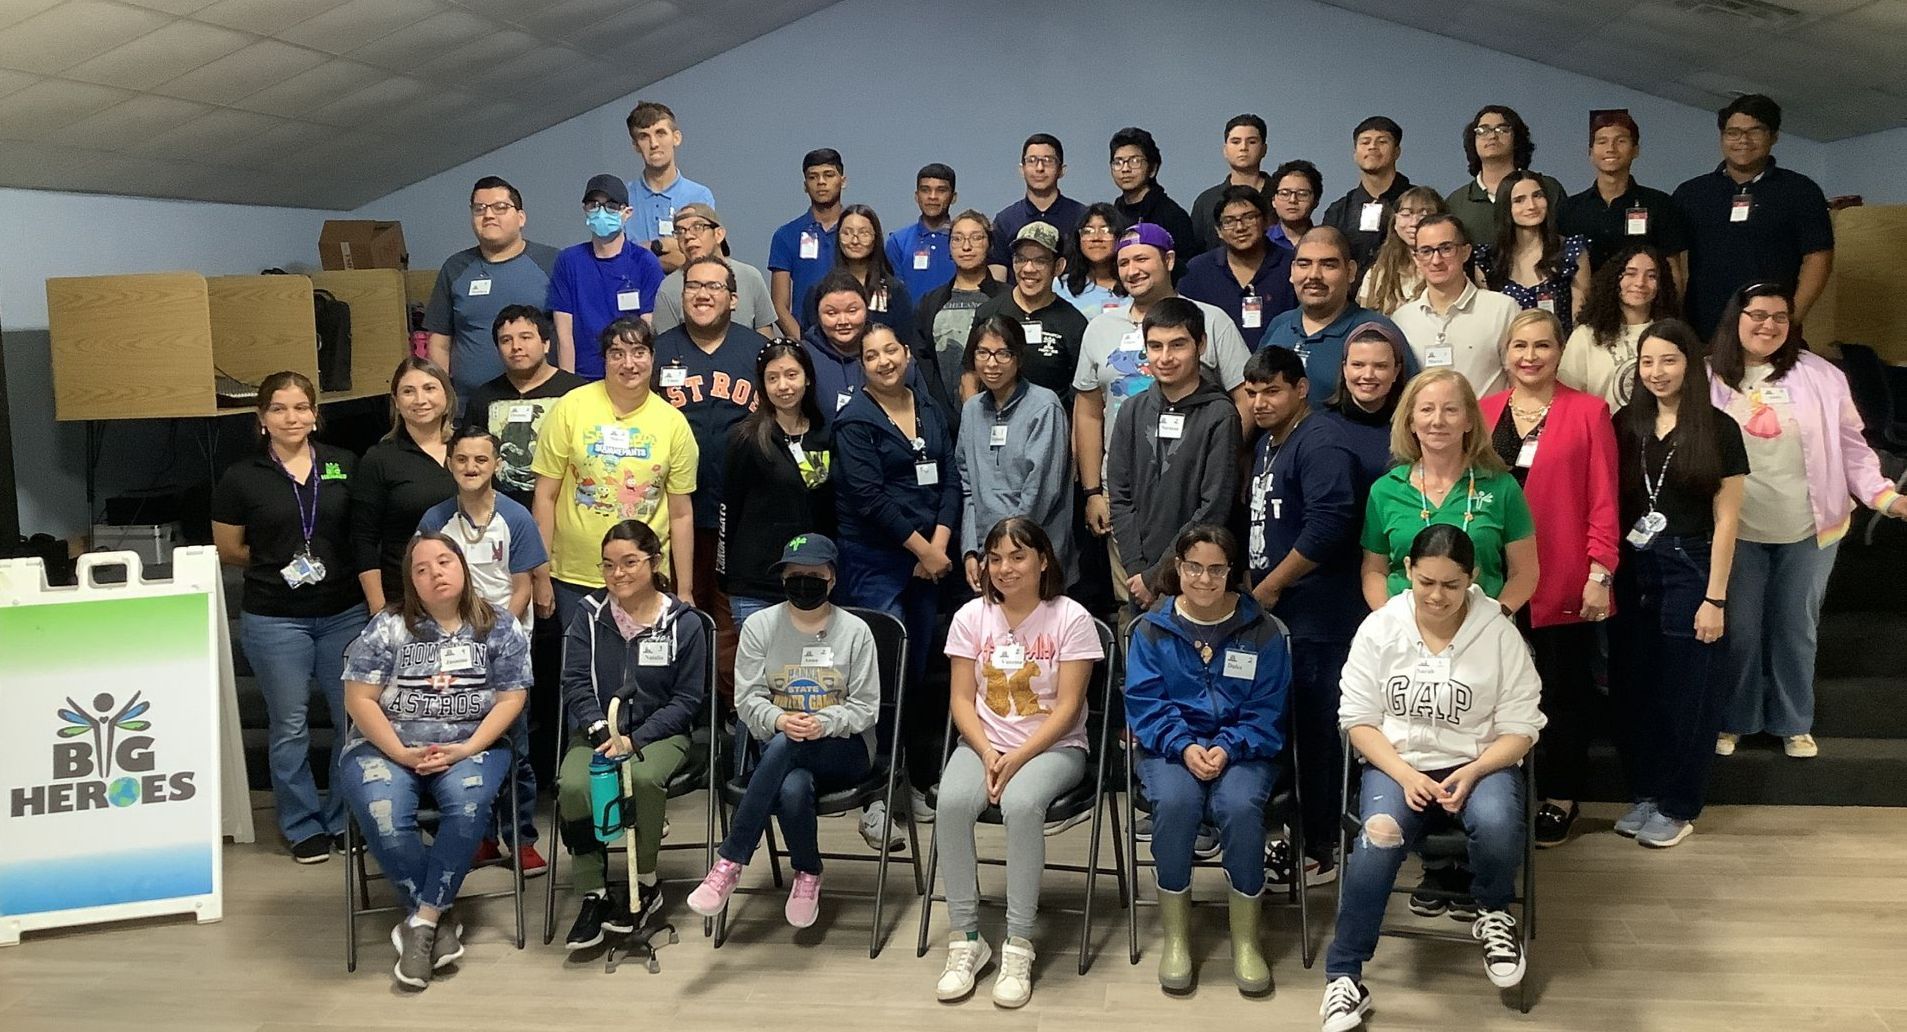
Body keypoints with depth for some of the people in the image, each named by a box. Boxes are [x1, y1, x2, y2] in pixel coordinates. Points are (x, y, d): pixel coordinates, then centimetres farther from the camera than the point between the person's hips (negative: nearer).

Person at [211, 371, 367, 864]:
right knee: (290, 726, 7)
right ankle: (302, 824, 22)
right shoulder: (241, 478, -2)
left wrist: (334, 562, -3)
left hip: (345, 613, 2)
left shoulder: (345, 466, 3)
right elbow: (228, 550, 6)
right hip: (275, 619, -2)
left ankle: (345, 820, 22)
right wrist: (280, 564, -2)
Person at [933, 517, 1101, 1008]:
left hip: (1053, 746, -3)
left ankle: (1018, 946, -24)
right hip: (984, 743, 3)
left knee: (1022, 804, -35)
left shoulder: (1070, 618, -6)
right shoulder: (971, 617, 4)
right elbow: (963, 699, 2)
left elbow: (1067, 706, -9)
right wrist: (988, 754, -14)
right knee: (951, 804, -29)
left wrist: (1018, 759, -19)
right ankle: (965, 939, -16)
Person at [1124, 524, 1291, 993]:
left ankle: (1246, 941, -13)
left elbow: (1266, 709, 0)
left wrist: (1227, 748, -17)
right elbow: (1144, 703, -1)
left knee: (1240, 804, -32)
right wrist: (1184, 746, -18)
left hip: (1240, 748, 0)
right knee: (1175, 800, -33)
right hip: (1170, 745, 0)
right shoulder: (1152, 629, 3)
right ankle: (1175, 935, -14)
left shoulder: (1262, 630, 2)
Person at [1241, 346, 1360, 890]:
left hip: (1314, 619, -10)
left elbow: (1327, 527, -24)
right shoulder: (1267, 445, 17)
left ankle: (1321, 850, 8)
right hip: (1276, 613, 10)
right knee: (1283, 728, 14)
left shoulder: (1320, 444, -14)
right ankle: (1300, 833, 25)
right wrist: (1250, 587, 14)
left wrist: (1269, 587, -16)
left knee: (1313, 732, -3)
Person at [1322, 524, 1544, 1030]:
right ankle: (1344, 976, -14)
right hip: (1396, 763, 0)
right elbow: (1358, 719, 0)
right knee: (1375, 848, -30)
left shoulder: (1499, 634, -5)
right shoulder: (1378, 629, -2)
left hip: (1480, 763, 0)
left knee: (1497, 826, -34)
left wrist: (1471, 774, -20)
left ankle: (1494, 914, 1)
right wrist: (1405, 775, -16)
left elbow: (1519, 729, -2)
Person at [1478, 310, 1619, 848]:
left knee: (1564, 690, 9)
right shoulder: (1482, 413, 6)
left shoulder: (1588, 412, -2)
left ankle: (1560, 799, 23)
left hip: (1562, 584, -2)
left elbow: (1603, 501, -5)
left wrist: (1600, 572, -11)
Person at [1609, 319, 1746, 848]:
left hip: (1689, 571, -4)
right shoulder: (1626, 424, 6)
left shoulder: (1718, 430, -5)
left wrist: (1715, 598, -9)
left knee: (1685, 693, 4)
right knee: (1632, 689, 9)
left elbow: (1725, 519, -5)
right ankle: (1645, 792, 24)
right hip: (1631, 572, 4)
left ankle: (1677, 806, 17)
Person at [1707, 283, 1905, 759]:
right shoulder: (1708, 379, -3)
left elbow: (1850, 445, 1)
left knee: (1796, 628, 14)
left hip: (1809, 529, 1)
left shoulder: (1821, 376, -2)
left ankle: (1794, 723, 30)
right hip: (1736, 530, -1)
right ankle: (1734, 720, 26)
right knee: (1738, 629, 7)